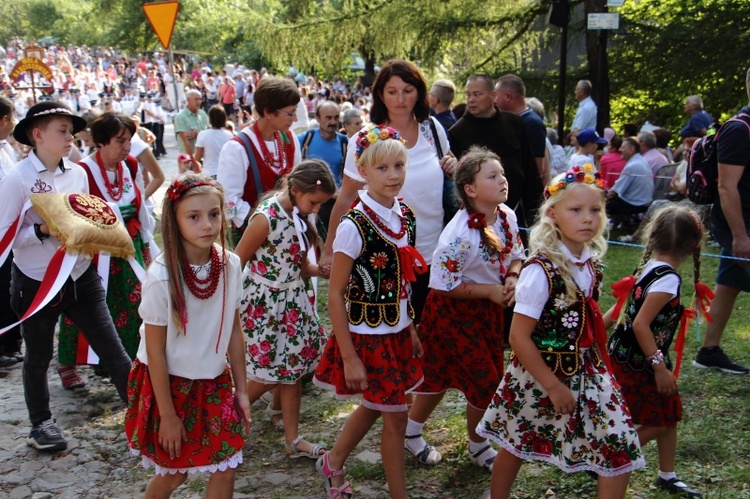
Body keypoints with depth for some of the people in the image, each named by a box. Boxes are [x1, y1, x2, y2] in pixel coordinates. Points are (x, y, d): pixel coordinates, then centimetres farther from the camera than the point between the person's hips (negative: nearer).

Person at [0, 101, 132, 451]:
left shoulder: (77, 173, 2)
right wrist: (43, 231, -26)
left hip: (81, 276, 4)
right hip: (37, 282, -4)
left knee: (112, 348, 2)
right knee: (38, 357, 16)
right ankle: (41, 423, 36)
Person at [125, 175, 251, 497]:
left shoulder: (230, 265, -10)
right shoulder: (162, 276, -24)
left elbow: (234, 331, 1)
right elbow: (155, 351, -17)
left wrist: (241, 390, 5)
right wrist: (168, 415, -12)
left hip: (214, 383, 4)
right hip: (169, 384, -4)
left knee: (226, 468, 5)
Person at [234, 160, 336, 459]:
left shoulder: (300, 217, 1)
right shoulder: (266, 218, -21)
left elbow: (301, 266, 7)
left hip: (293, 301, 7)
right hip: (264, 303, -7)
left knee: (293, 368, 10)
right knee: (267, 373, -1)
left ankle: (293, 440, 19)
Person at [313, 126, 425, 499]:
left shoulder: (406, 217, 0)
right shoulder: (355, 226, -21)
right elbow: (335, 295, -19)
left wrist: (411, 329, 13)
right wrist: (349, 358, -19)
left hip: (397, 332, 7)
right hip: (368, 336, -7)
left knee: (373, 406, 23)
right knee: (395, 417, 3)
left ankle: (333, 464, 46)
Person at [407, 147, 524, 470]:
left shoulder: (507, 216, -6)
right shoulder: (460, 234, -29)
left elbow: (515, 255, 9)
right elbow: (444, 285, -24)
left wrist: (511, 279, -11)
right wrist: (489, 290, -22)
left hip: (490, 309, 7)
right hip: (454, 312, -7)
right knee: (485, 380, -1)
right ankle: (478, 446, 27)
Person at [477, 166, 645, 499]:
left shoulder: (591, 264, -1)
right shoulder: (541, 270, -22)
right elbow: (519, 337, -21)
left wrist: (599, 364, 5)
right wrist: (554, 387, -17)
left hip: (588, 372, 6)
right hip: (539, 373, -6)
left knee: (621, 452, 1)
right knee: (517, 445, 15)